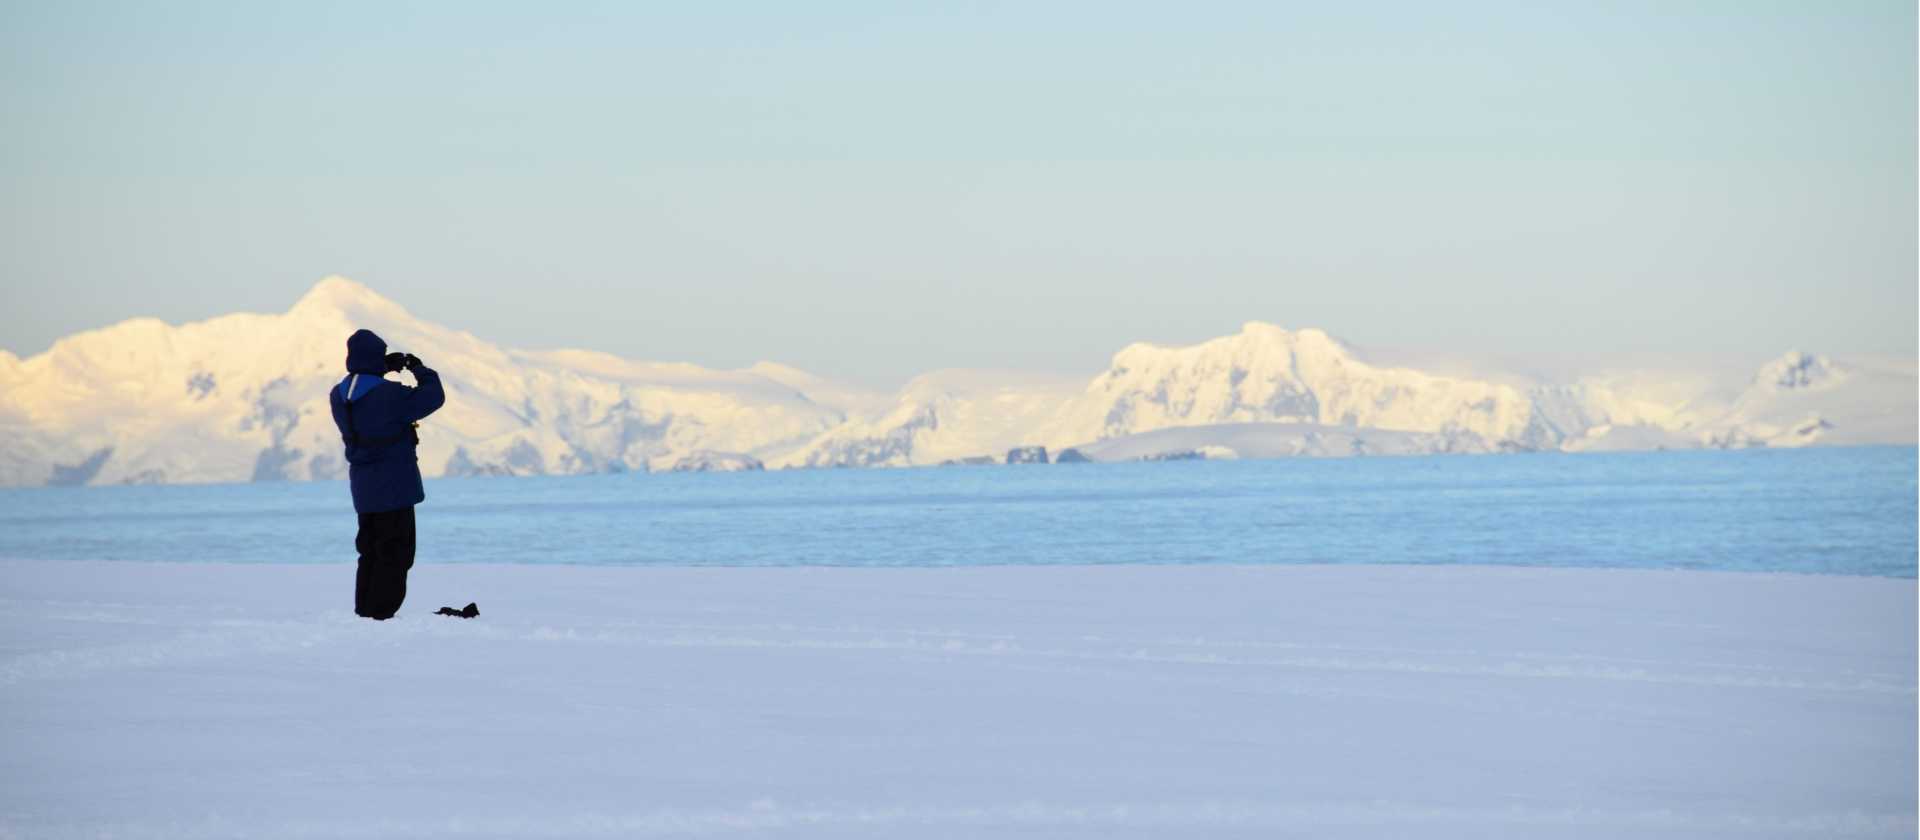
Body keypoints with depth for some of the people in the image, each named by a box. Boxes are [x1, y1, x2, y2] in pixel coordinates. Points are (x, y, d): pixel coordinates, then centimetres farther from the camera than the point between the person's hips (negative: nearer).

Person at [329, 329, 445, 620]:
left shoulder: (339, 395, 0)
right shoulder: (389, 394, -21)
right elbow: (433, 397, -14)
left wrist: (384, 370, 13)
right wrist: (420, 370, 2)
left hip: (362, 487, 7)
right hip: (394, 486, -7)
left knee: (370, 549, 18)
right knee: (395, 551, -1)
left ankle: (364, 607, 21)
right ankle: (381, 612, -4)